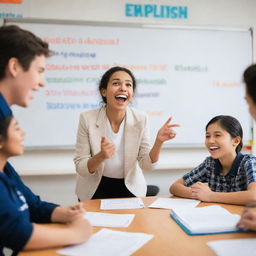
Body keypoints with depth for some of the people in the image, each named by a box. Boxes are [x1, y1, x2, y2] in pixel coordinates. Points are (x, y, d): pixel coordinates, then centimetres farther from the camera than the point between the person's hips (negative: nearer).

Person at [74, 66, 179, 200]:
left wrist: (159, 142, -23)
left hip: (130, 188, 1)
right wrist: (101, 156, -32)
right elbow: (80, 168, -14)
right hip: (96, 190, -1)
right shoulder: (87, 118, -16)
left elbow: (146, 164, -6)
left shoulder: (140, 119, -11)